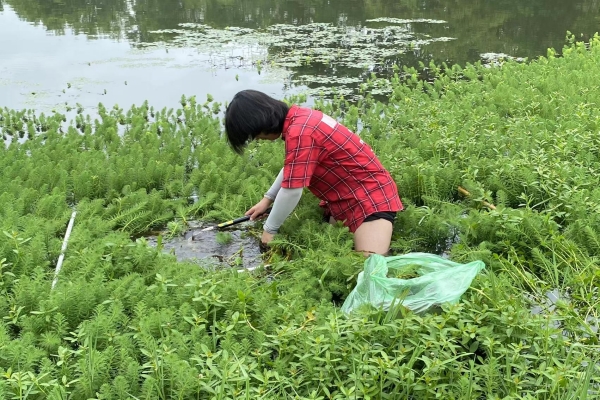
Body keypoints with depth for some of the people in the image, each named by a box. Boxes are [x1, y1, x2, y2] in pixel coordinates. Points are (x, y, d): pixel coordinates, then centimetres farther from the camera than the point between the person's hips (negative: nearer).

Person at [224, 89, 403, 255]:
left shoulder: (300, 132, -27)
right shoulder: (299, 118, 2)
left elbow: (292, 190, -22)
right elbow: (292, 167, 19)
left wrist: (269, 229, -9)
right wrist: (267, 198, 20)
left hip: (371, 196, -9)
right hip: (345, 196, 9)